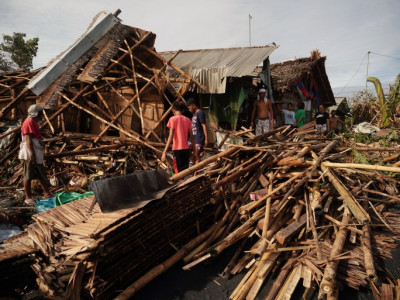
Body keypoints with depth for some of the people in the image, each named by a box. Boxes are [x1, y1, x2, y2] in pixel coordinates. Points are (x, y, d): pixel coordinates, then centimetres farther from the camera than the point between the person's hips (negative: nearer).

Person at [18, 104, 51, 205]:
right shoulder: (29, 122, -12)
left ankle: (47, 194, 20)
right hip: (29, 155, -10)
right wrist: (32, 154, -25)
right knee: (28, 176, -2)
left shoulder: (34, 122, 19)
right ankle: (28, 198, 6)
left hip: (36, 155, 10)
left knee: (41, 175, 13)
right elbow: (28, 139, -20)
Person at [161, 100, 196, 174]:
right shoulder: (187, 120, 8)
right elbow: (191, 137, 9)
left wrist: (164, 152, -12)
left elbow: (171, 137, -12)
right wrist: (194, 150, 18)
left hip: (177, 149, -5)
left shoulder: (173, 119, -5)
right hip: (186, 149, 5)